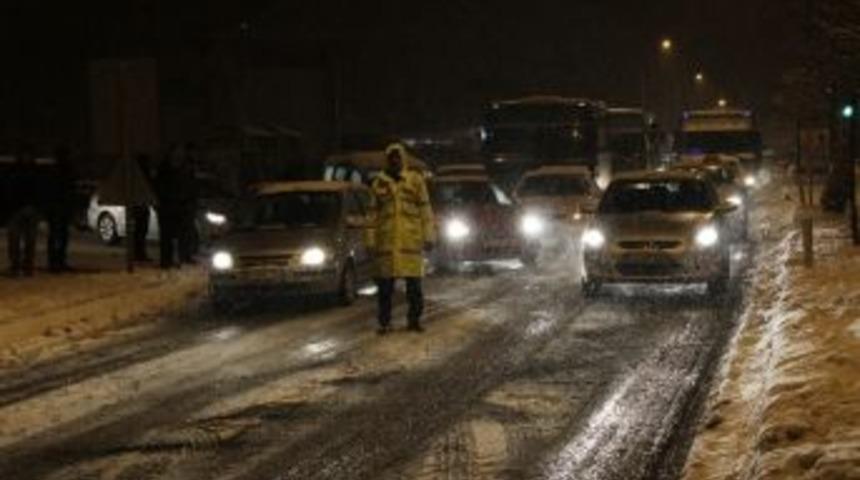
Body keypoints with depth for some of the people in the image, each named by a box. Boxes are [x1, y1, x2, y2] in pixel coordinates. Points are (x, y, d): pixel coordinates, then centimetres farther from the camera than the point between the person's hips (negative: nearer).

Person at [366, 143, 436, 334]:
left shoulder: (415, 180, 7)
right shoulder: (378, 184, 11)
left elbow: (425, 210, 5)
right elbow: (373, 214, 12)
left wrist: (429, 237, 0)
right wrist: (371, 241, 7)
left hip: (411, 239, -1)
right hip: (386, 240, 1)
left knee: (414, 282, 0)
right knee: (385, 283, 0)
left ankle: (414, 319, 11)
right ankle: (385, 322, 7)